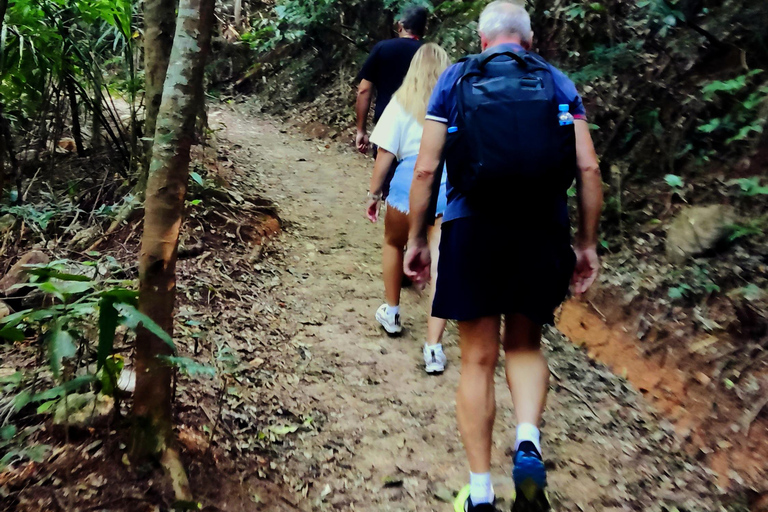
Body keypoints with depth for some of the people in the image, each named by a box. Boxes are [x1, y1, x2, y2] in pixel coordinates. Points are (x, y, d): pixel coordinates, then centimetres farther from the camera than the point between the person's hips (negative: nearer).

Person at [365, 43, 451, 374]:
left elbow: (386, 154, -1)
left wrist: (374, 193, 7)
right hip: (452, 188, 1)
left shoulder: (402, 102, 4)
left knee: (393, 244, 26)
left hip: (410, 183, 0)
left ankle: (391, 313, 40)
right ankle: (433, 347, -2)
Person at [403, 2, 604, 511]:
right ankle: (528, 442, -3)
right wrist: (587, 244, 8)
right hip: (542, 235, 2)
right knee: (525, 347, 20)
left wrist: (416, 240, 6)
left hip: (471, 233, -1)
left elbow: (426, 169, 0)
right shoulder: (558, 83, 10)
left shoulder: (455, 80, 8)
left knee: (478, 360, 8)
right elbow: (588, 169, 1)